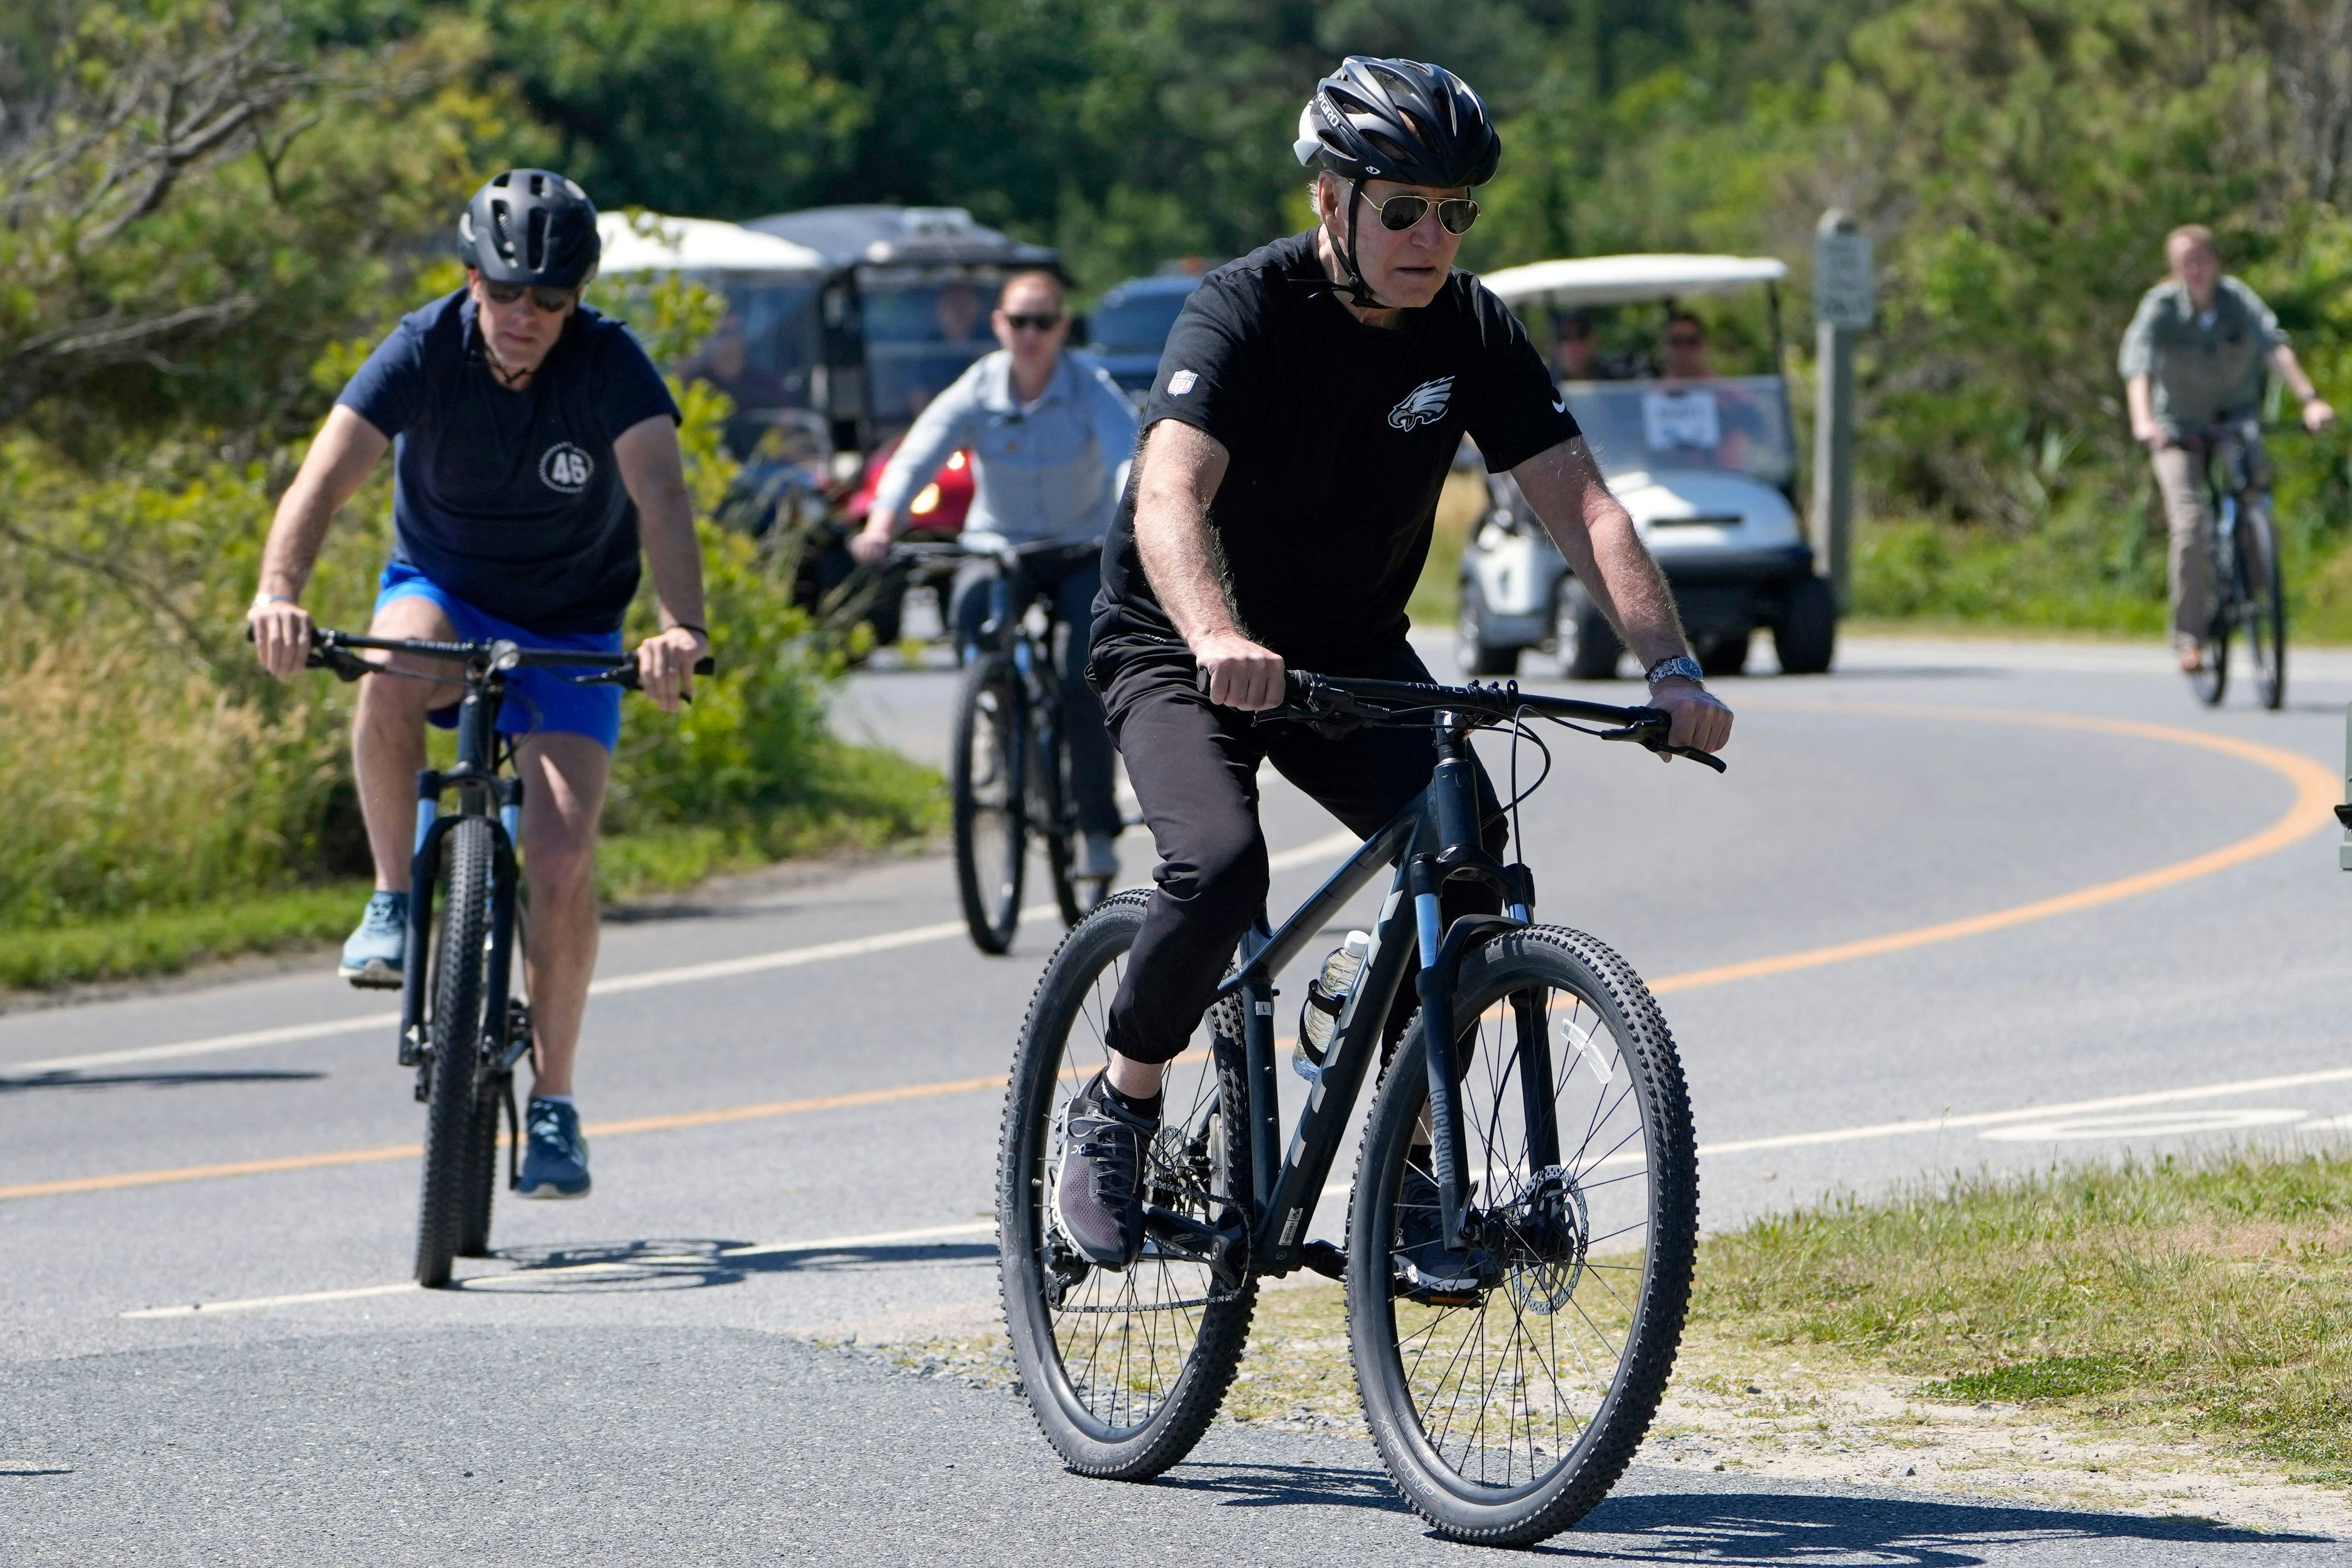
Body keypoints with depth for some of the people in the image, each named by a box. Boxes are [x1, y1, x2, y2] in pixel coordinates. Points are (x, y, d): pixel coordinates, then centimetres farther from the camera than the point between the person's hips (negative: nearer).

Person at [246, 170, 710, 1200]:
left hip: (568, 631, 0)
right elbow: (327, 476, -30)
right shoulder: (424, 353, -18)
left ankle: (552, 1104, -2)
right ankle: (395, 901, -17)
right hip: (442, 589, 0)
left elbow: (660, 495, -34)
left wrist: (681, 627, -52)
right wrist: (279, 591, -49)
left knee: (562, 857, -16)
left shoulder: (610, 364, -20)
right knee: (390, 678, -37)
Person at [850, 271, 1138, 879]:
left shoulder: (1093, 389, -14)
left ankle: (1096, 826, -7)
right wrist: (881, 525, -42)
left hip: (1082, 550, -1)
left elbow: (1129, 456, -30)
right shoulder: (976, 391, -11)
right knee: (971, 611, -30)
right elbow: (916, 456, -24)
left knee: (1085, 676, -19)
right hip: (998, 543, 1)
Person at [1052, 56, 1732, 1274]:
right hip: (1179, 646, -4)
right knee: (1219, 865, -30)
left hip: (1351, 647, 5)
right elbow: (1170, 496, -40)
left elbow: (1578, 501, -15)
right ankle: (1117, 1110, -4)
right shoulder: (1244, 315, -24)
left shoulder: (1470, 331, -9)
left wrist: (1669, 664, -30)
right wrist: (1218, 640, -60)